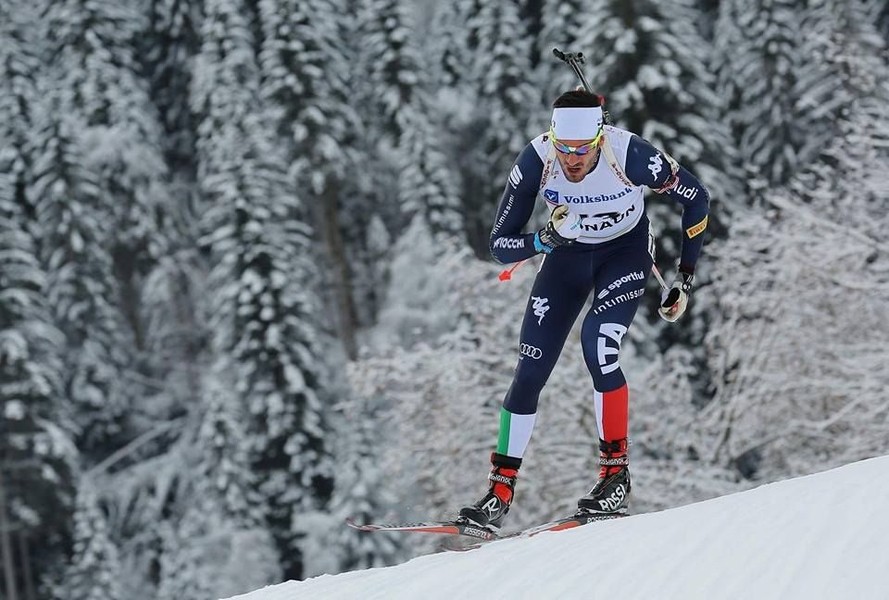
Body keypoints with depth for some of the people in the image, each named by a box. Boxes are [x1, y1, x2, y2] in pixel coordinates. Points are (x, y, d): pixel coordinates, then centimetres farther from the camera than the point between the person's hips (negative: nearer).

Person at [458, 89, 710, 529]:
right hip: (568, 255, 3)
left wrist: (685, 279, -13)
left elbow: (697, 200, -15)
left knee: (598, 344, -27)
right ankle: (500, 492, 7)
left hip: (625, 252, -3)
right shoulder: (535, 162, -27)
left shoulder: (630, 155, -33)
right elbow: (500, 245, -19)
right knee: (530, 369, -4)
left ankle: (616, 475, -14)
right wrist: (547, 239, -39)